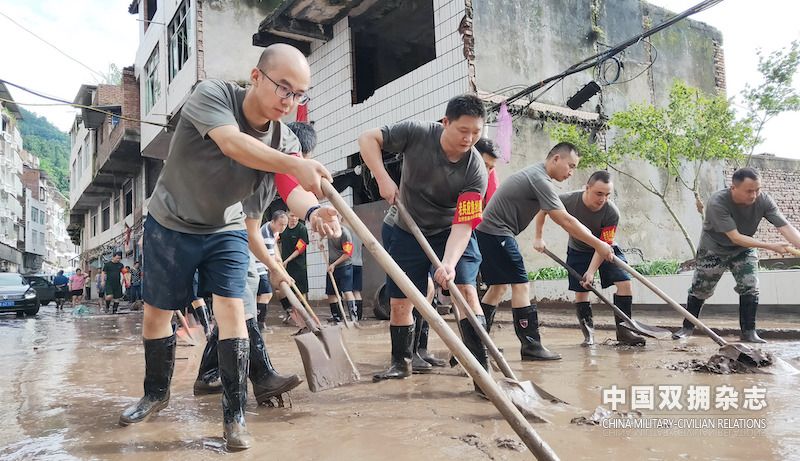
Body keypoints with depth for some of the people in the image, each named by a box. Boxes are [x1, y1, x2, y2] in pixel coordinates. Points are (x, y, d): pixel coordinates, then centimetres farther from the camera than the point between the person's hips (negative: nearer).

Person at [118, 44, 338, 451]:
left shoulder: (283, 139, -14)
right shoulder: (211, 94, -25)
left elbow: (291, 190, -27)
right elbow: (233, 144, -43)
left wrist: (313, 212, -51)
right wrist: (295, 165, -57)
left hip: (225, 230, 2)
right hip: (170, 224, -1)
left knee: (231, 309, -14)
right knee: (156, 312, 11)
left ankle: (234, 416, -1)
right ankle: (156, 393, 36)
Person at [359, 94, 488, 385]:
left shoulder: (476, 170, -25)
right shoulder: (416, 133, -22)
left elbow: (463, 224, -29)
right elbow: (367, 138, -13)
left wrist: (449, 264, -44)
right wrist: (383, 178, -25)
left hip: (451, 232, -1)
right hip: (409, 231, 2)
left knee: (466, 289, -20)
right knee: (399, 301, 4)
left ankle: (481, 366, -11)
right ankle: (401, 363, 25)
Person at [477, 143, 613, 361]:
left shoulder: (535, 173, 16)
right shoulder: (540, 180, -17)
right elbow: (565, 221, -19)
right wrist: (597, 244, -13)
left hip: (487, 232, 11)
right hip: (497, 234, -11)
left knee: (499, 285, 15)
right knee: (520, 284, -9)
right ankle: (530, 345, -5)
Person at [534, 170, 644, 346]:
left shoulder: (612, 213, -30)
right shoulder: (568, 200, -28)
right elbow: (542, 208, -9)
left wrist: (591, 271, -30)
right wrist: (538, 237, -6)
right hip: (578, 251, 1)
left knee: (624, 282, -15)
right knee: (580, 292, -1)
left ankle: (623, 331, -3)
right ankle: (588, 334, 15)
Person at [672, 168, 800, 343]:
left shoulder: (763, 200, -24)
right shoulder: (717, 202, -35)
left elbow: (786, 227, -30)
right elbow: (736, 237, -36)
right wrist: (770, 246, -40)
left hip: (744, 251, 3)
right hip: (713, 250, -3)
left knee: (750, 288, -11)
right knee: (699, 290, 7)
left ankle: (748, 332, 4)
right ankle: (688, 327, 23)